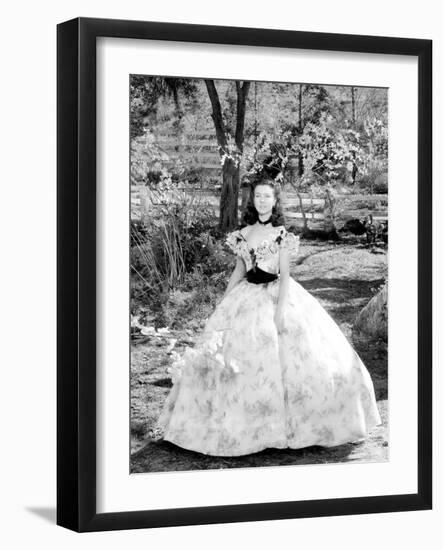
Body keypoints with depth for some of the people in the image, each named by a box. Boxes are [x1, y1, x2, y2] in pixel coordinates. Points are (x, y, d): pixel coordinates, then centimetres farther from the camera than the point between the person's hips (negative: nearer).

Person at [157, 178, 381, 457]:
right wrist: (224, 302, 10)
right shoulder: (243, 234, 7)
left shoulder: (281, 235, -5)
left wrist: (280, 309, -18)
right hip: (248, 297, 4)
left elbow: (285, 275, -9)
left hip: (276, 295, -4)